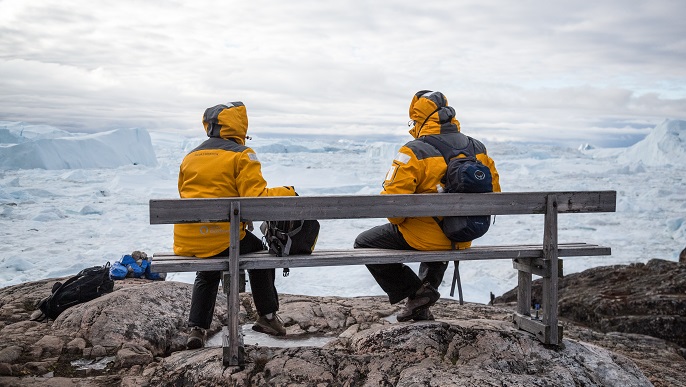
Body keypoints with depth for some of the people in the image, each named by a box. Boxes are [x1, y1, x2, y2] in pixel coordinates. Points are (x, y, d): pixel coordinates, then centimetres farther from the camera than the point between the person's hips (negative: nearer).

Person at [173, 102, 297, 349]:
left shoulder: (190, 157, 14)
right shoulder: (241, 155, -5)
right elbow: (256, 199, -15)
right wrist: (287, 194, 0)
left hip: (186, 242, 5)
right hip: (223, 240, -5)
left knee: (206, 276, 35)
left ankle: (196, 329, 22)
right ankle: (268, 317, 27)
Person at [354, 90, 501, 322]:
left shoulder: (414, 151, -19)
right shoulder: (478, 149, 0)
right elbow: (493, 194, 9)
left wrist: (398, 221, 1)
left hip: (422, 237, -6)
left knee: (364, 244, 14)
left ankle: (414, 292, 10)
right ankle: (422, 307, 39)